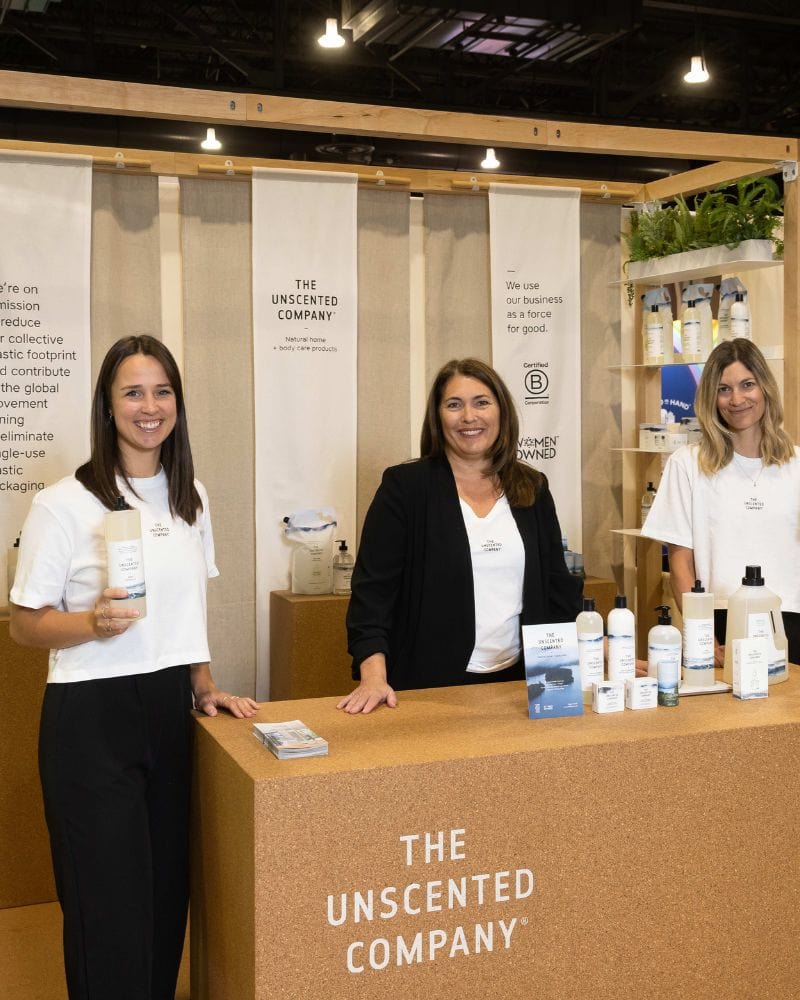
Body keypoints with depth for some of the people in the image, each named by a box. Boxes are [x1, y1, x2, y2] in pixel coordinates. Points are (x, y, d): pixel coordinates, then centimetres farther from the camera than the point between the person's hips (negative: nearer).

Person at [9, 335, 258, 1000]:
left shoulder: (190, 497, 8)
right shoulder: (64, 503, -10)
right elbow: (25, 622, -6)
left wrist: (203, 682, 9)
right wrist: (94, 624, -24)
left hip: (171, 709, 5)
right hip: (91, 718, -5)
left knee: (169, 889, 12)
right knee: (109, 903, 0)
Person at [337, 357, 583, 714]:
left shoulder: (532, 489, 8)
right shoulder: (405, 487, -4)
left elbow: (557, 584, 12)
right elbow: (373, 586, -9)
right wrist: (374, 677, -21)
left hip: (518, 680, 4)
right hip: (430, 685, -3)